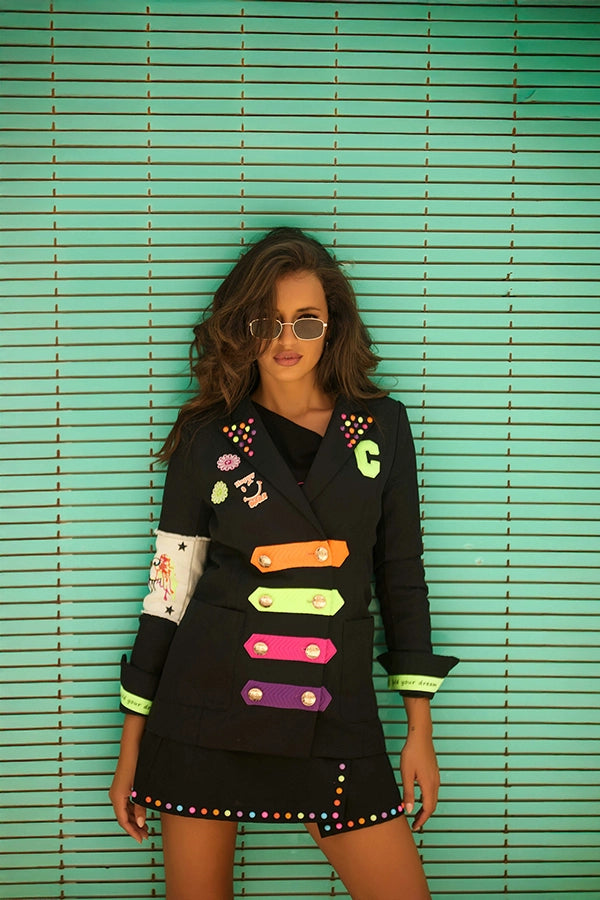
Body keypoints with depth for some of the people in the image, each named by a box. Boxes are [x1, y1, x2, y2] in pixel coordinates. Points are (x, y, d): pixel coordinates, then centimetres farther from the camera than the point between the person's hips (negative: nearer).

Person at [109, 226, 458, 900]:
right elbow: (169, 585, 3)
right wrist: (132, 745, 3)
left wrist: (419, 728, 5)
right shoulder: (209, 435, 1)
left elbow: (401, 572, 8)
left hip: (333, 713, 1)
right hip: (207, 706, -1)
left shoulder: (382, 426, 4)